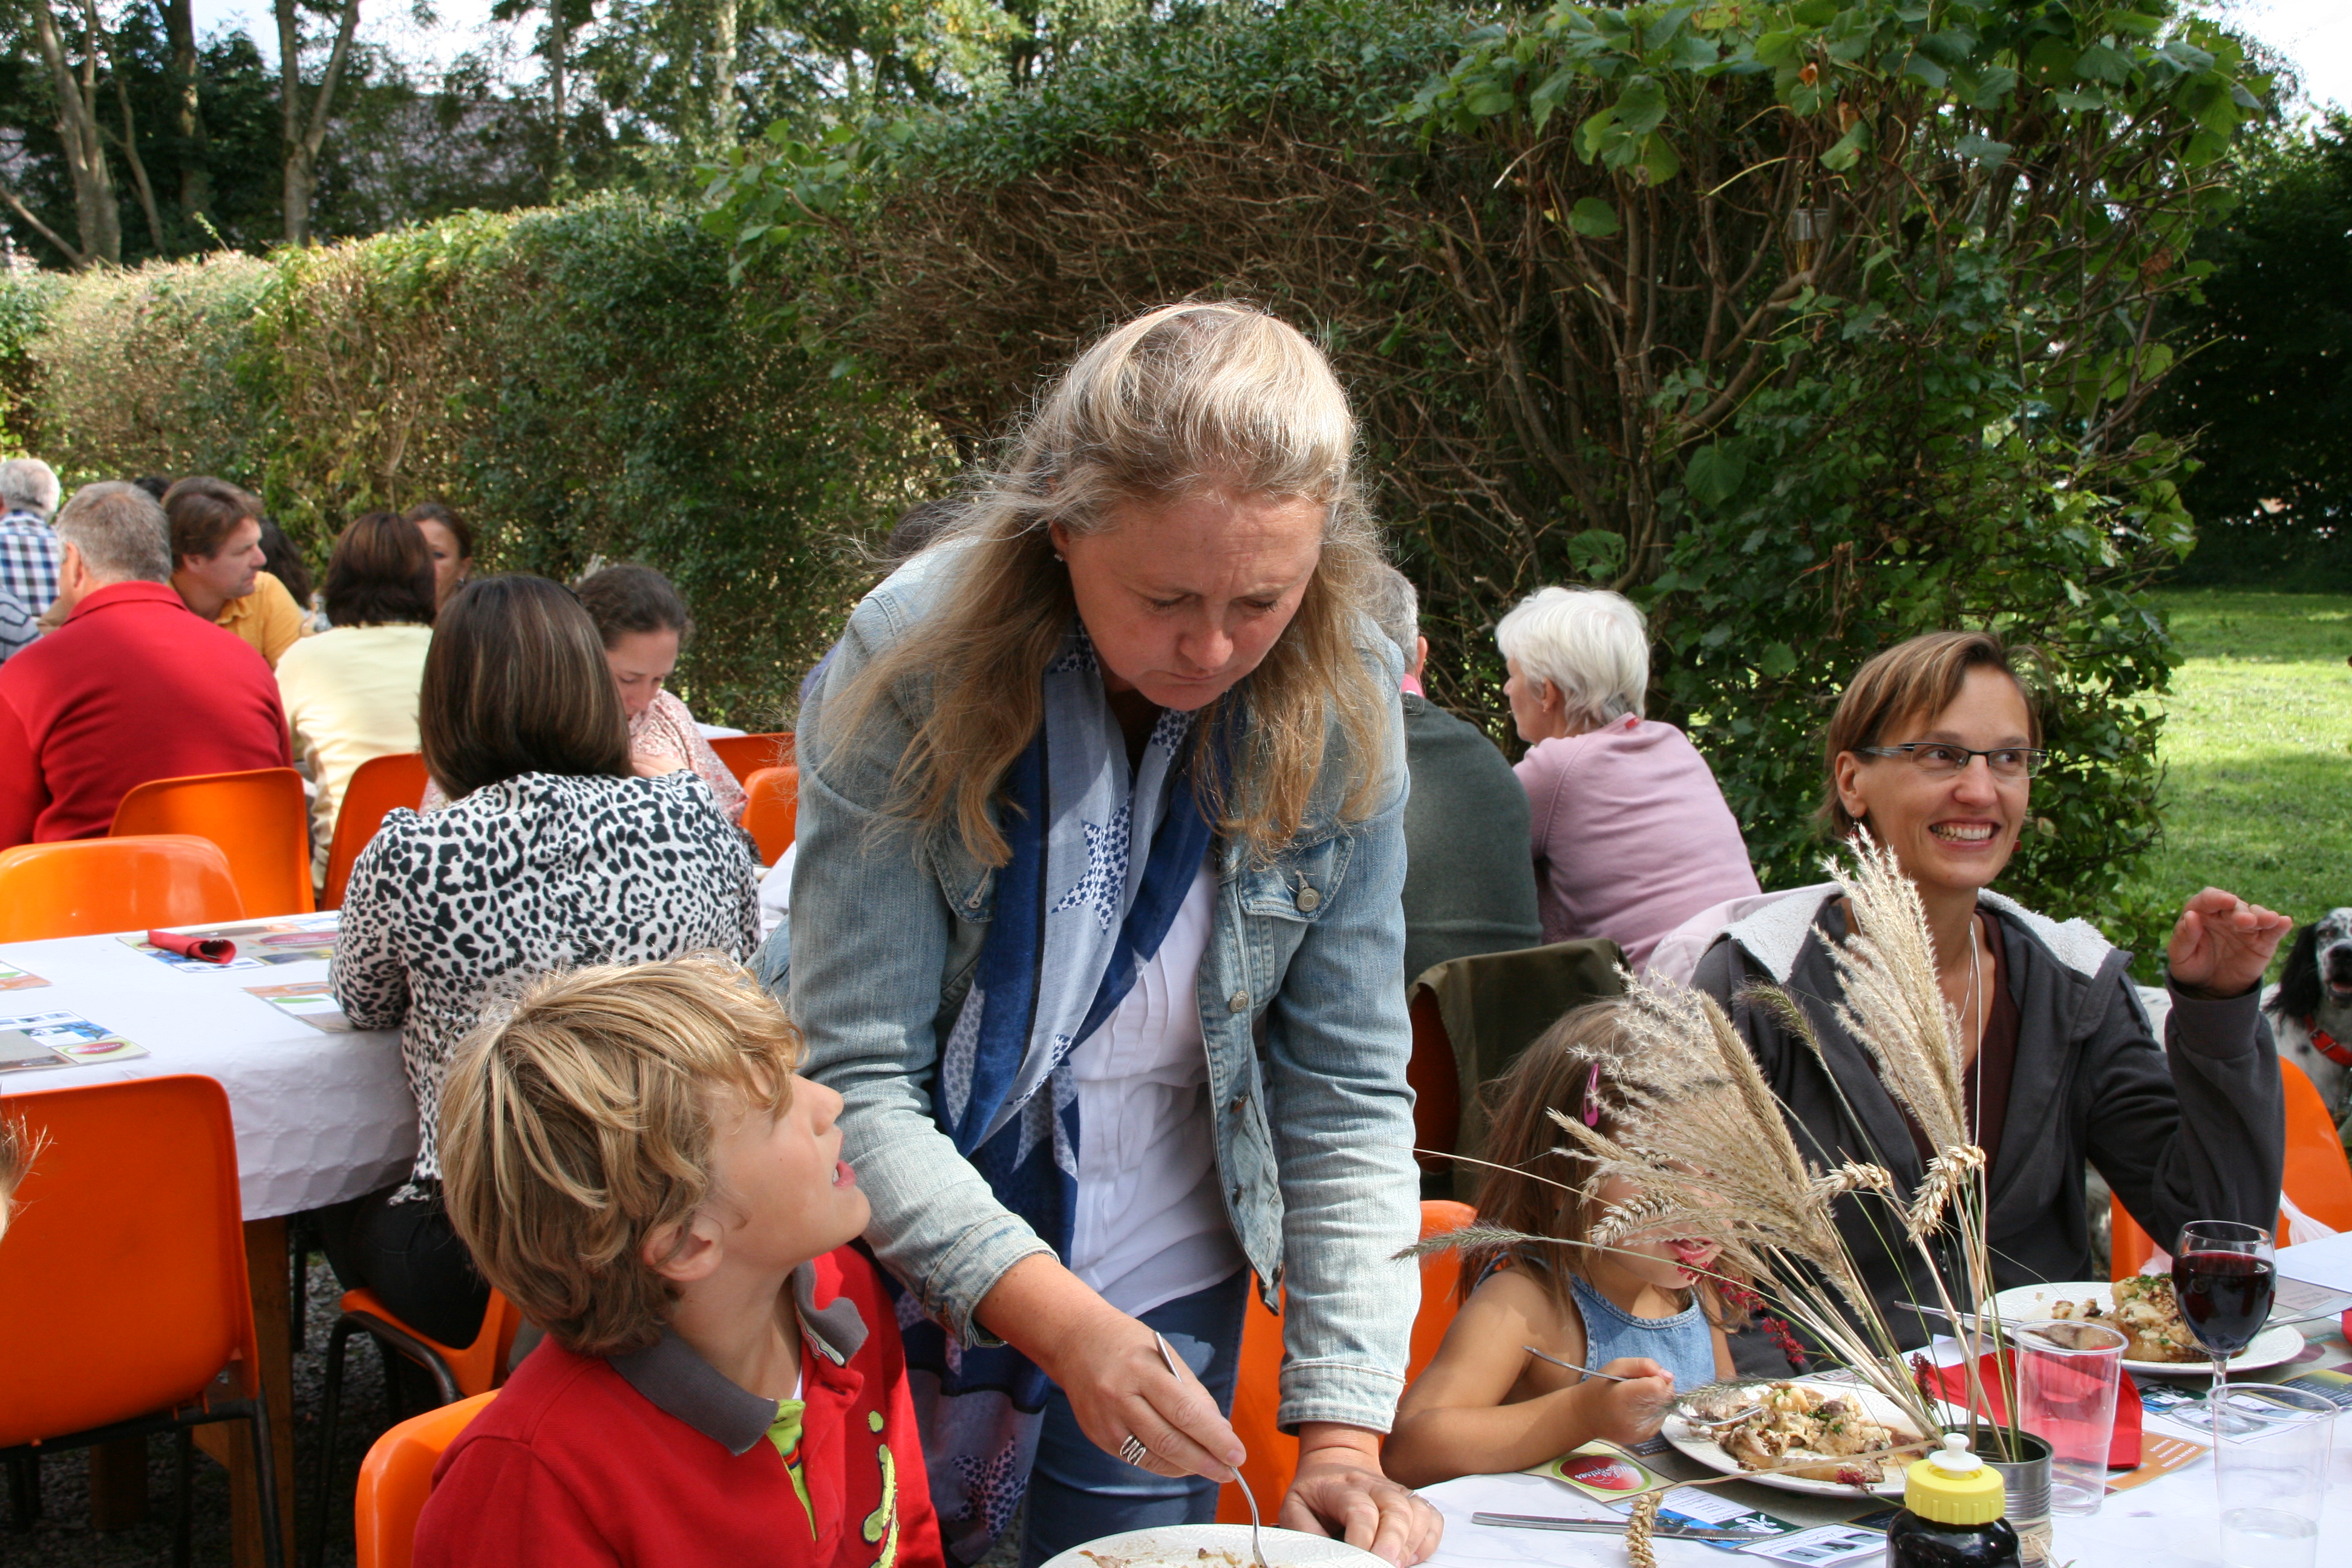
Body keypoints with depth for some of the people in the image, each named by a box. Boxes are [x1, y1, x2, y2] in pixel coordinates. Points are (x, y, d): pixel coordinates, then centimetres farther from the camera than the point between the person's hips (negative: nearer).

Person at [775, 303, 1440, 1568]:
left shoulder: (1341, 707, -15)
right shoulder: (915, 662, -22)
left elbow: (1346, 1095, -11)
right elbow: (854, 1079, -21)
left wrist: (1342, 1427, -18)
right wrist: (1057, 1319, -32)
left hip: (1162, 1284, 2)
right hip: (899, 1260, -1)